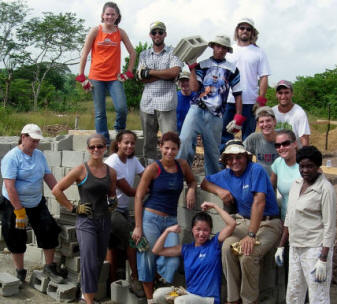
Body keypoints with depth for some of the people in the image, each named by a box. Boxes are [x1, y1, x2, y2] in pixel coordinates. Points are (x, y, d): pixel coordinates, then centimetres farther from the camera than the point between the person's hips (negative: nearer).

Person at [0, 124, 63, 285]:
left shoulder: (39, 155, 3)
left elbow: (49, 177, 8)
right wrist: (19, 211, -24)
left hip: (37, 203, 5)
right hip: (14, 205, -5)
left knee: (49, 231, -1)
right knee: (16, 241, 7)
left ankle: (49, 267, 15)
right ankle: (20, 272, 25)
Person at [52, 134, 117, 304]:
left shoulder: (111, 172, 5)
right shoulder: (81, 170, -8)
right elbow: (57, 190, -8)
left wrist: (113, 200, 2)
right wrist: (73, 208, -8)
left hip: (104, 220, 5)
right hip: (86, 221, -5)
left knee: (99, 261, 14)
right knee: (89, 262, -9)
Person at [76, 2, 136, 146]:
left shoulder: (120, 33, 5)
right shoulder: (95, 31, 0)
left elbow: (132, 53, 12)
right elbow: (84, 54, 1)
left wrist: (128, 72, 5)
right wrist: (81, 77, -3)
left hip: (114, 78, 1)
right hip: (97, 77, 0)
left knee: (122, 108, -15)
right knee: (100, 113, 2)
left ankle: (120, 134, 13)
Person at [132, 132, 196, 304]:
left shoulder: (182, 165, 5)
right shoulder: (153, 169, -7)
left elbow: (192, 181, 26)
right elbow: (138, 197, -6)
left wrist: (191, 190, 1)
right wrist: (138, 227, -10)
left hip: (171, 220, 4)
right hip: (151, 218, -4)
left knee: (172, 260, -6)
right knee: (148, 260, 1)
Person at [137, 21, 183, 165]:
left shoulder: (173, 52, 8)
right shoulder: (144, 54, 17)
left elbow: (174, 72, -10)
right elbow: (141, 78, 2)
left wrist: (149, 72, -5)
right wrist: (165, 74, -6)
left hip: (166, 103, -3)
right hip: (147, 103, 4)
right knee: (148, 142, 7)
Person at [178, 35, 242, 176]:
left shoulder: (232, 70, 14)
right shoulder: (202, 65, 12)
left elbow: (238, 95, 13)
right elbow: (194, 87, 0)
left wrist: (238, 118, 6)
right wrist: (192, 68, -5)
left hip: (216, 116, 1)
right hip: (197, 110, -1)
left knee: (213, 150, 6)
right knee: (185, 140, -19)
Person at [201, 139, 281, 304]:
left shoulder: (256, 170, -14)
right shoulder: (226, 174, 7)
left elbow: (259, 202, -23)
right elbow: (204, 182, 21)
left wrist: (251, 235, -29)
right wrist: (219, 190, -2)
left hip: (268, 223, -5)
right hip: (243, 221, 5)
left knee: (248, 254, -30)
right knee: (228, 247, -25)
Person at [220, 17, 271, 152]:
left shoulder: (259, 52, 6)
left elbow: (263, 78, 2)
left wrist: (261, 100, -8)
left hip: (250, 101, -2)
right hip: (228, 100, 2)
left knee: (248, 136, 4)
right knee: (224, 134, 4)